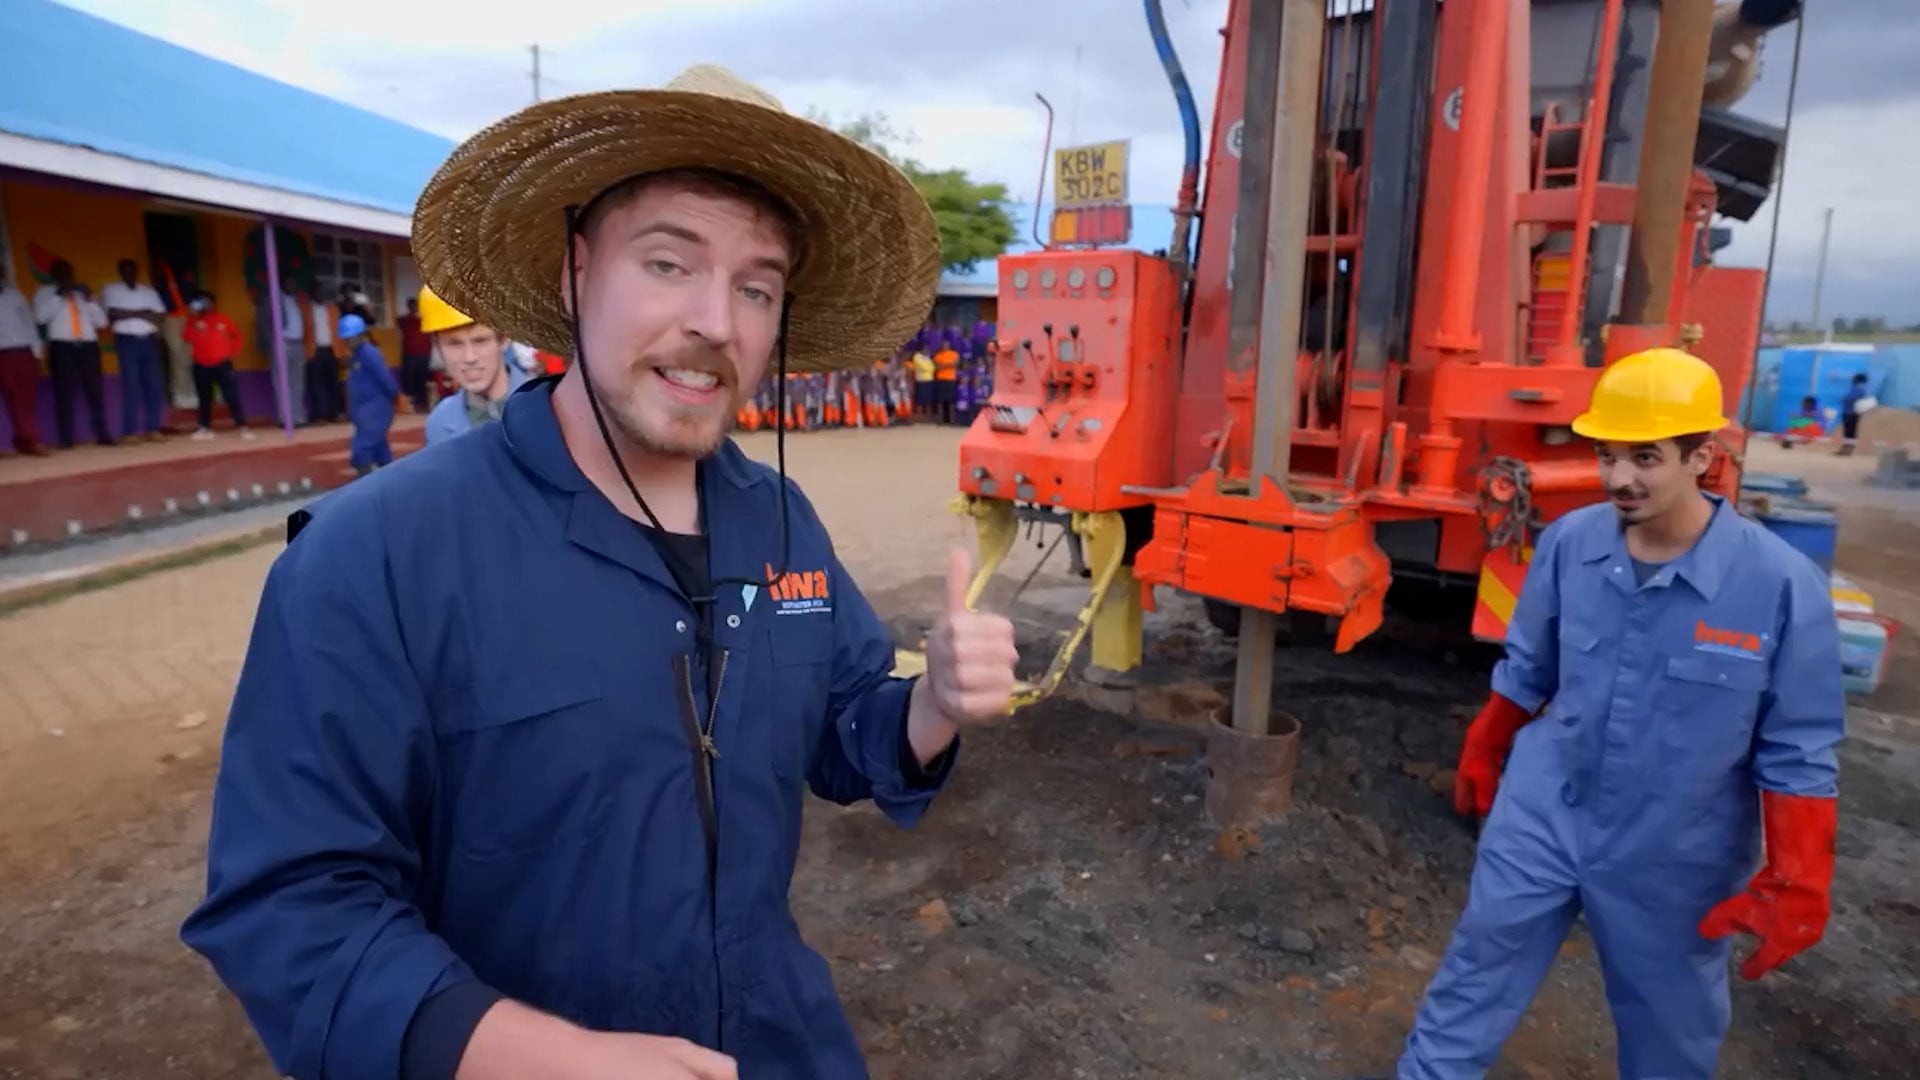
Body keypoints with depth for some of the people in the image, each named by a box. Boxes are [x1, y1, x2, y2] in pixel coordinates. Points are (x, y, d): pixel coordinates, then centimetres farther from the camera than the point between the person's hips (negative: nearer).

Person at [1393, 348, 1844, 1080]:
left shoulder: (1781, 583, -19)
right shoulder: (1569, 542, -10)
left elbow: (1797, 753, -11)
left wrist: (1794, 884, -10)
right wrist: (1481, 754, 15)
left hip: (1674, 855, -1)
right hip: (1540, 818, 2)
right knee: (1473, 982, 13)